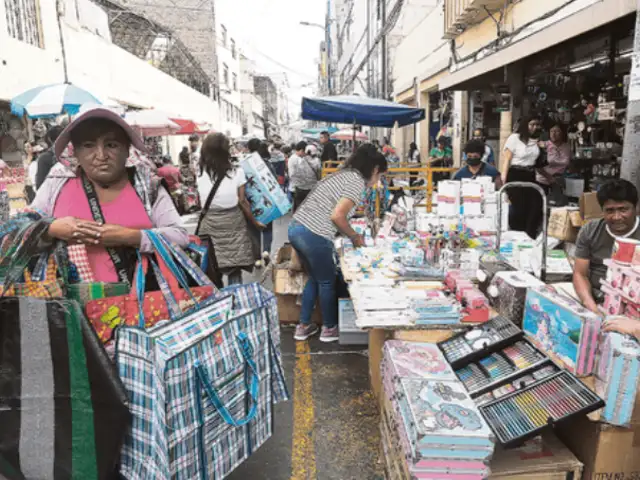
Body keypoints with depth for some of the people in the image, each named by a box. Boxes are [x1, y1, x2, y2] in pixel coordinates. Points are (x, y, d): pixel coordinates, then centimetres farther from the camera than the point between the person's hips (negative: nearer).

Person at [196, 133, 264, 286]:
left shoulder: (200, 173, 2)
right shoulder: (236, 172, -7)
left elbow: (203, 200, 4)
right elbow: (242, 201, -4)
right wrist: (255, 222, 7)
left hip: (210, 224, 2)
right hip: (233, 223, -2)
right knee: (234, 270, 6)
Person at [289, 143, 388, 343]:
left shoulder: (343, 174, 20)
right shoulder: (357, 181, -8)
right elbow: (337, 216, -17)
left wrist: (350, 234, 21)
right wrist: (354, 236, 0)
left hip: (296, 228, 9)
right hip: (314, 236, -9)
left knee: (315, 279, 25)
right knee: (327, 282, 13)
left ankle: (303, 326, 33)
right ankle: (329, 328, 30)